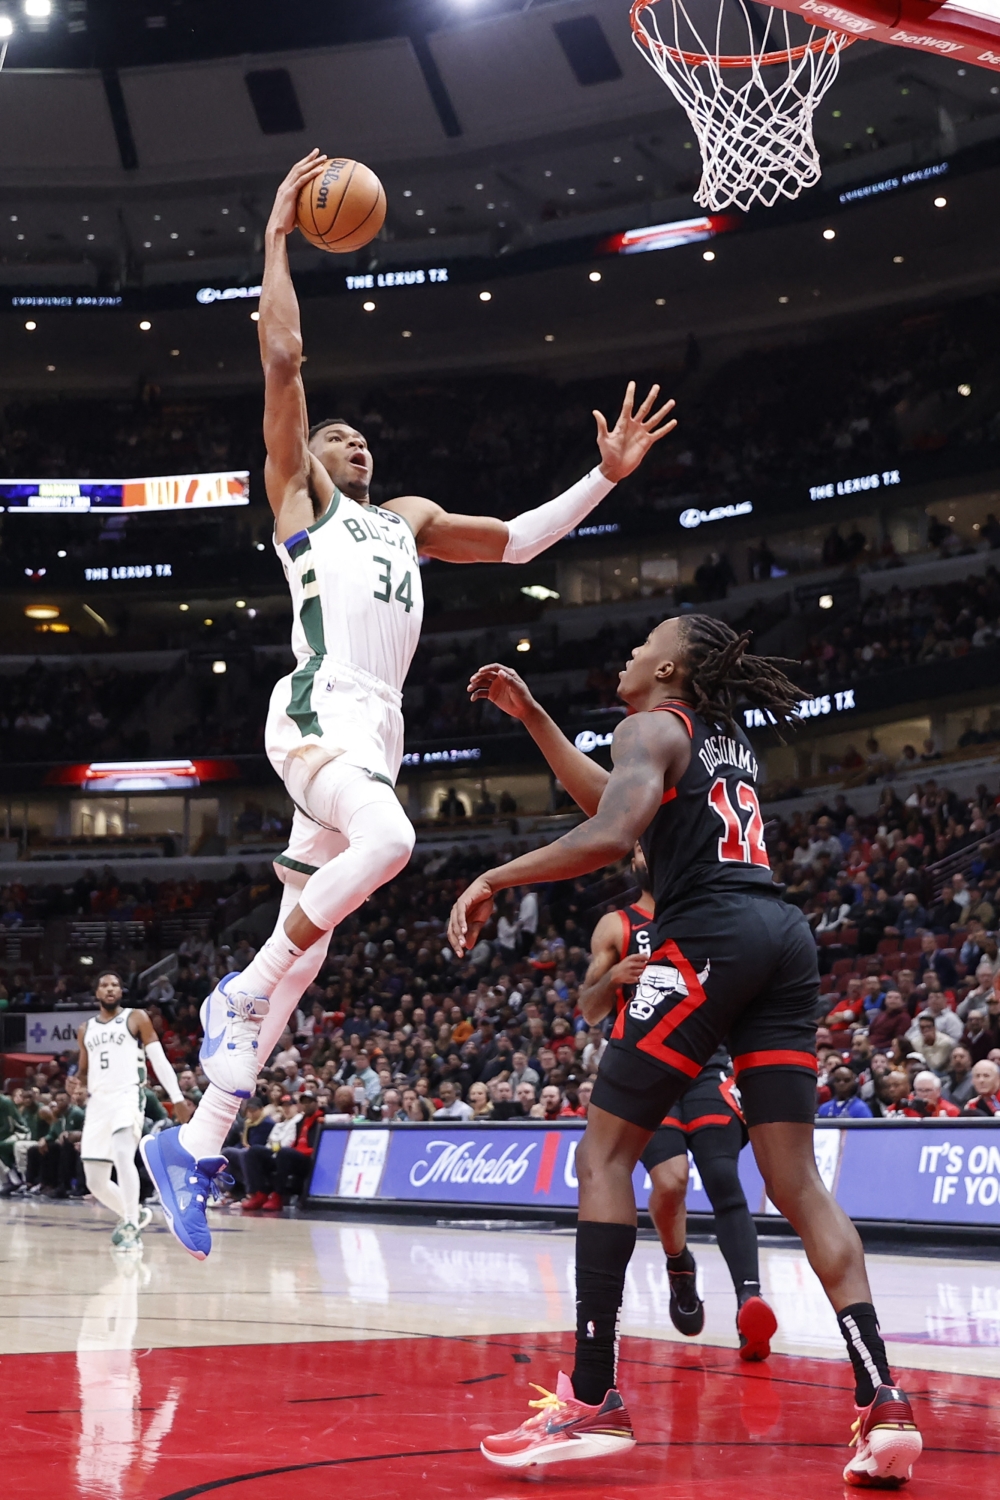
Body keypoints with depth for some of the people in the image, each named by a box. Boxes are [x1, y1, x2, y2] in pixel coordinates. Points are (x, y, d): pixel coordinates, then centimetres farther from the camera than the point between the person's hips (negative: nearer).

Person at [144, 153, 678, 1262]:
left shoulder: (407, 520, 30)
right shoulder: (296, 493, 13)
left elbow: (518, 540, 34)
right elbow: (282, 358, 5)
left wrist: (607, 476, 26)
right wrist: (278, 238, 7)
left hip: (377, 730, 6)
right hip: (316, 709, -6)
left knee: (304, 943, 1)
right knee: (387, 839, -35)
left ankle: (195, 1143, 4)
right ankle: (238, 994, -15)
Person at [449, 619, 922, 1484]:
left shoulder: (653, 727, 3)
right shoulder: (729, 740, 28)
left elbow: (609, 838, -16)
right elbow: (617, 802, 39)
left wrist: (492, 881, -8)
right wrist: (531, 717, 40)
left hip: (712, 935, -8)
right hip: (785, 936, 8)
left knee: (606, 1153, 1)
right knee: (797, 1182, 5)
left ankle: (594, 1402, -4)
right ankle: (883, 1405, -7)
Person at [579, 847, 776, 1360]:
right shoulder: (616, 926, 9)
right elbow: (590, 1012, 6)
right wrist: (612, 978, -15)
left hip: (706, 1063, 1)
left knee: (723, 1178, -17)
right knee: (670, 1181, -18)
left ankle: (748, 1298, -27)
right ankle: (679, 1265, 13)